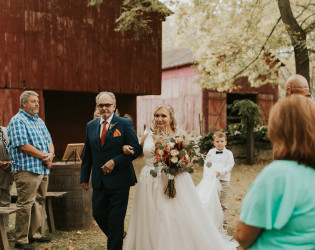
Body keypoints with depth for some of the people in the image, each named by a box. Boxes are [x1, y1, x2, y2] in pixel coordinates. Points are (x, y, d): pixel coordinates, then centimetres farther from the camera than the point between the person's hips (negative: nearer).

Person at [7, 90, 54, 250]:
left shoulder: (39, 121, 18)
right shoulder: (17, 121, -9)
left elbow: (49, 141, 18)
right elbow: (24, 146, -18)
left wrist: (51, 155, -4)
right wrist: (44, 156, -12)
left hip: (43, 169, 9)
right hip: (27, 170, -9)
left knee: (39, 203, 13)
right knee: (25, 205, -5)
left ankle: (36, 234, 23)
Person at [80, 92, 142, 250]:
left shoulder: (125, 124, -5)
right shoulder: (91, 126, 9)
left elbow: (136, 149, -10)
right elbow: (87, 154, 15)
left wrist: (115, 162, -17)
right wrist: (84, 177, 13)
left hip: (119, 180, -5)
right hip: (99, 182, 5)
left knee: (116, 219, 1)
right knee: (98, 214, 13)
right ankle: (117, 237, 38)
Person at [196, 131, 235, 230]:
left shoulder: (228, 153, 0)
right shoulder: (211, 152, 9)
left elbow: (229, 166, -7)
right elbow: (206, 164, 10)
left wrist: (220, 172, -20)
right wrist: (207, 175, -4)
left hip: (223, 180, -3)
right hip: (211, 180, 3)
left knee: (223, 202, 1)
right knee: (211, 201, 8)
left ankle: (224, 223, 10)